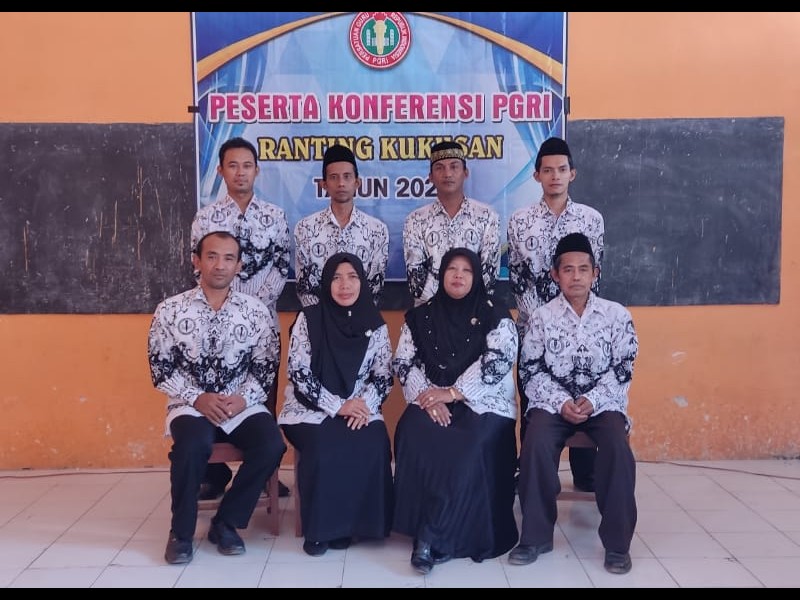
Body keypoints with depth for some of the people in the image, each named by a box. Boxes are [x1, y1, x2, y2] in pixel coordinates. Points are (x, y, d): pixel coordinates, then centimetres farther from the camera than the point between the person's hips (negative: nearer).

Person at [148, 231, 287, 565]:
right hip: (190, 405, -1)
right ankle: (181, 531, -8)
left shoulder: (256, 311, 1)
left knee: (271, 445, -27)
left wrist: (243, 399, -16)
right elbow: (162, 369, -2)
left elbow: (266, 368, 1)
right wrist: (197, 398, -16)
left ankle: (226, 522, -4)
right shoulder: (170, 310, 0)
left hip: (241, 405, 2)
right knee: (194, 444, -34)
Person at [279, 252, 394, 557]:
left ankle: (353, 521, -9)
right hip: (310, 408, -2)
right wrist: (337, 406, -17)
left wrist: (364, 404, -18)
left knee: (374, 444, -28)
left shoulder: (375, 325, 6)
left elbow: (384, 376, 3)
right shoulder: (308, 318, -2)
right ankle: (319, 527, -11)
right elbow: (299, 373, -8)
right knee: (325, 447, -31)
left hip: (359, 410, 2)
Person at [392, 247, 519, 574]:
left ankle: (432, 536, -22)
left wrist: (451, 392, -16)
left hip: (484, 404, -2)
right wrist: (427, 396, -13)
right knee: (414, 439, -29)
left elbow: (497, 361, -9)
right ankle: (442, 535, -21)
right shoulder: (420, 316, 12)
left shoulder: (495, 316, 4)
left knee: (469, 453, -32)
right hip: (430, 402, 2)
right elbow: (403, 362, 5)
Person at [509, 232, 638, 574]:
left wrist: (591, 401, -17)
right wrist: (562, 402, -16)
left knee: (617, 449, -31)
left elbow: (622, 369, -2)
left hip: (603, 402, 0)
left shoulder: (617, 315, 3)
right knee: (536, 445, -30)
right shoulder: (542, 317, 3)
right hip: (553, 401, 0)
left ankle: (617, 543, -14)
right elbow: (531, 371, -1)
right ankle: (536, 537, -13)